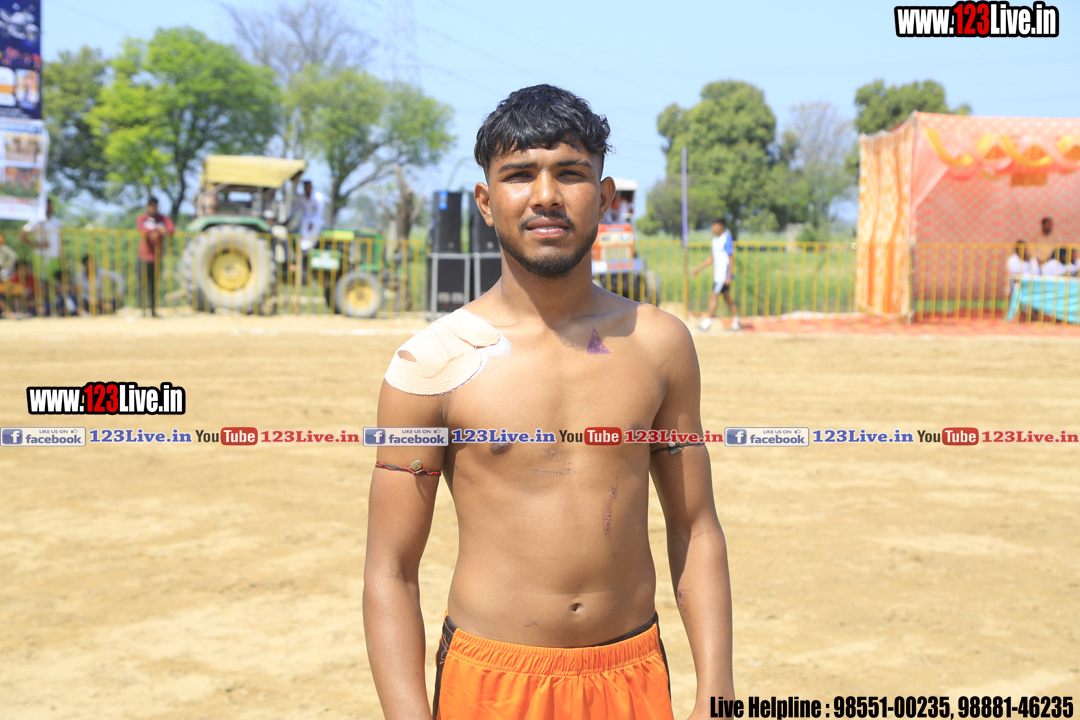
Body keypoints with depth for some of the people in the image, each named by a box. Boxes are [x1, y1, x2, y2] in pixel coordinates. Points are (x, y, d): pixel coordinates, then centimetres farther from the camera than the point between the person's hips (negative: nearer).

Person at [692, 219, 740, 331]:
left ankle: (708, 322, -6)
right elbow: (711, 258, 21)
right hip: (718, 275, 9)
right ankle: (736, 323, 14)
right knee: (727, 298, 10)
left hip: (724, 275, -9)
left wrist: (729, 276, -19)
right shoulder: (715, 240, 13)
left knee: (714, 295, -9)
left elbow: (731, 259, -15)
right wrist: (699, 268, 17)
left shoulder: (727, 240, -13)